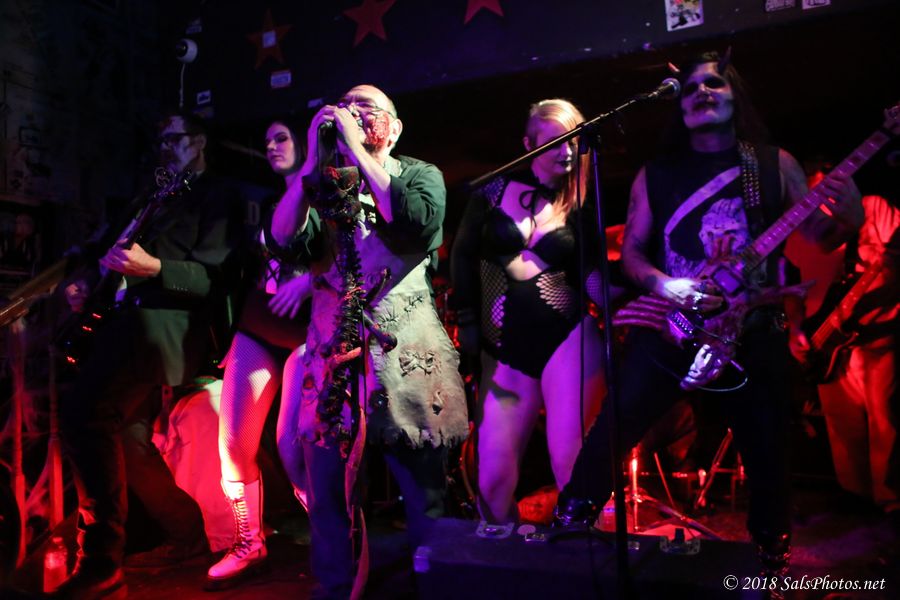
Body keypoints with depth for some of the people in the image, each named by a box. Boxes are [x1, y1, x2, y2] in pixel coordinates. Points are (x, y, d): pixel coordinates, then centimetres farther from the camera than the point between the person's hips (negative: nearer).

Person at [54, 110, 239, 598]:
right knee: (112, 424, 10)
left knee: (84, 412, -25)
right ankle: (190, 530, 22)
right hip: (132, 318, 10)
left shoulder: (218, 196, 2)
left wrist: (153, 268, -25)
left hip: (167, 321, -10)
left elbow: (215, 277, -12)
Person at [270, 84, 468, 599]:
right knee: (326, 487, 5)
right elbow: (286, 239, -4)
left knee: (425, 489, 3)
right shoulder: (324, 184, 14)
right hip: (333, 349, 3)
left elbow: (416, 223, -15)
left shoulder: (421, 175, 8)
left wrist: (357, 152, -12)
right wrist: (314, 160, -8)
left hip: (405, 351, -2)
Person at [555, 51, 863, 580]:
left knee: (769, 458, 10)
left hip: (754, 336, 1)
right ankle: (568, 528, 11)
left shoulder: (776, 164, 5)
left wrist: (847, 219, -17)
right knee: (610, 433, -8)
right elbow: (631, 253, 4)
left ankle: (773, 560, 34)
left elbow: (820, 235, 6)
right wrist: (667, 286, -16)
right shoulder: (655, 176, 5)